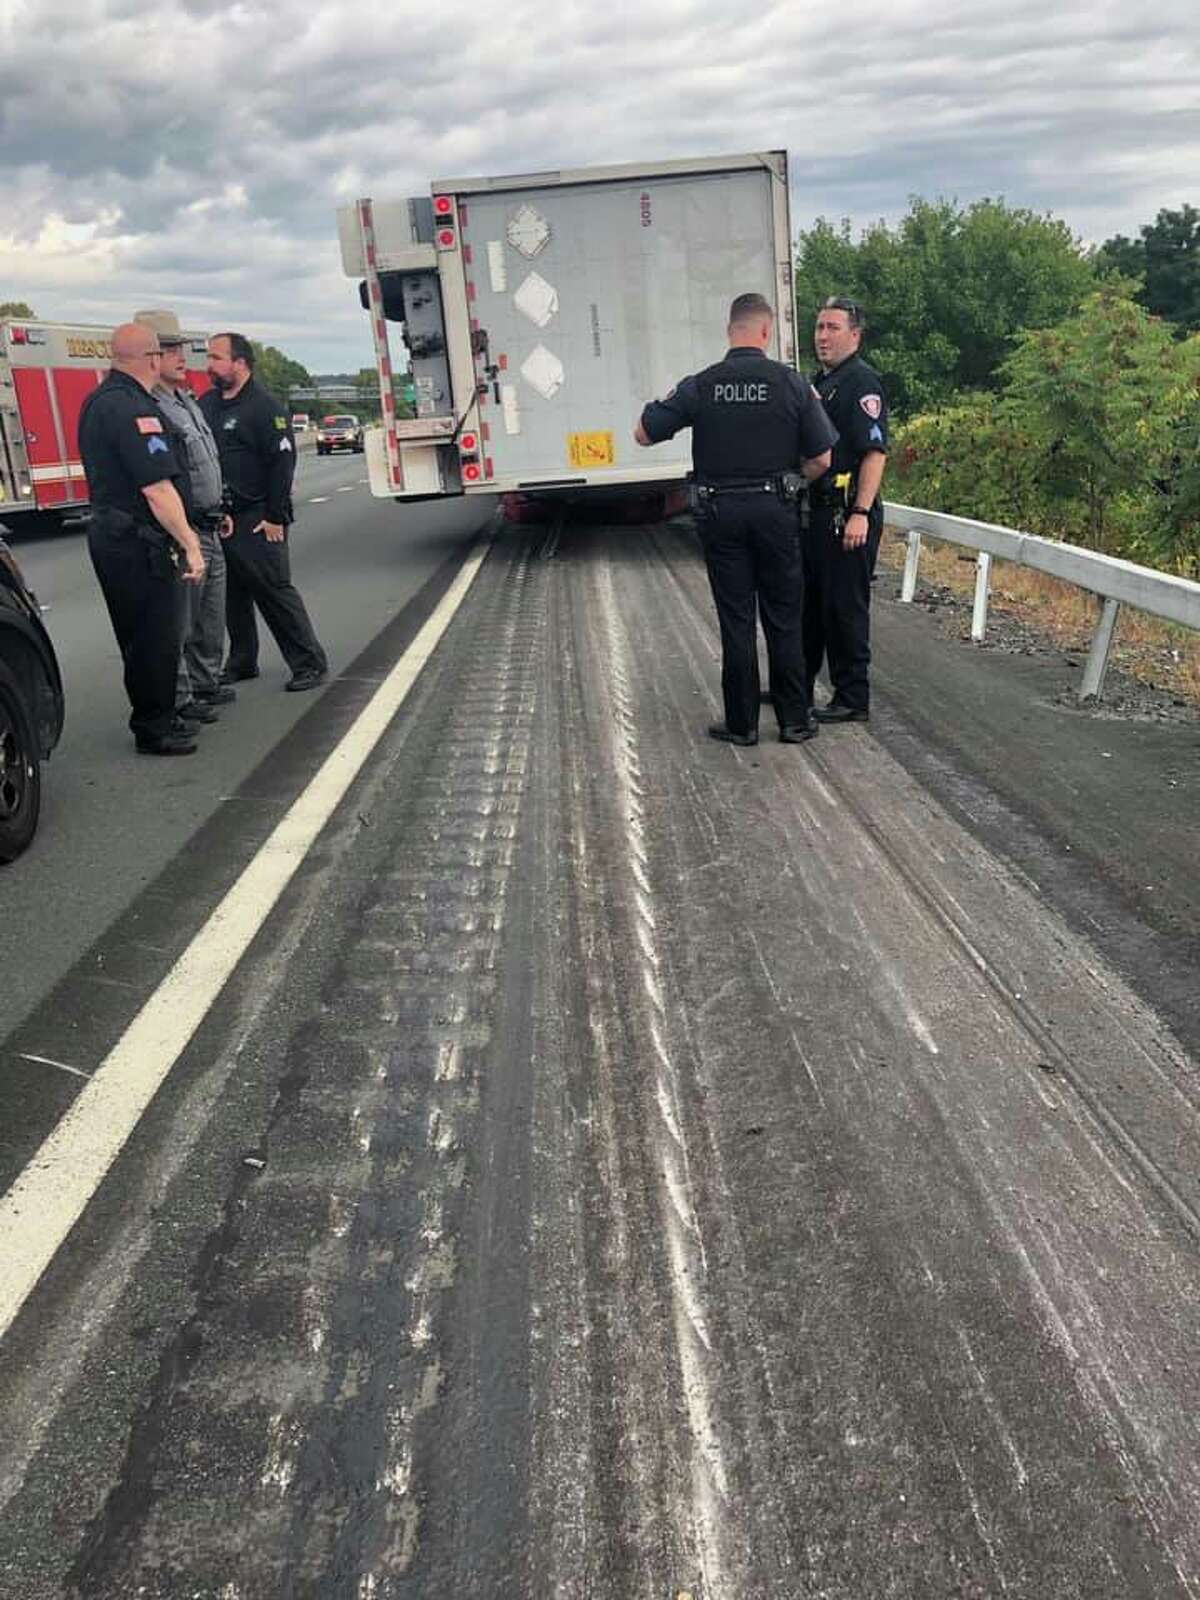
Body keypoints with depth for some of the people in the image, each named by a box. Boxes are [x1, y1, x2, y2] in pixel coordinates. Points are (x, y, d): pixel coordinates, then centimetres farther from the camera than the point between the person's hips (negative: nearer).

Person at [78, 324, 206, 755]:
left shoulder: (99, 401, 15)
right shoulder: (132, 408, -19)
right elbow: (157, 488, -23)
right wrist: (189, 543, -20)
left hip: (110, 534, 11)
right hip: (136, 542, -10)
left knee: (140, 636, 18)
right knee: (156, 636, -1)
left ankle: (155, 718, 29)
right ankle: (153, 730, 7)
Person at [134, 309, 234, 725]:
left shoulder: (187, 401, 16)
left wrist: (219, 511, 24)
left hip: (208, 529, 10)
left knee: (211, 614, 18)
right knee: (180, 620, -3)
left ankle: (206, 682, 31)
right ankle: (179, 697, 4)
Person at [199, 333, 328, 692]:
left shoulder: (264, 406, -10)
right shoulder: (206, 404, 12)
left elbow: (283, 461, -14)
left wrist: (275, 517, -16)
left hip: (256, 521, -7)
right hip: (219, 519, 7)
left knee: (275, 591, -6)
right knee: (232, 594, 13)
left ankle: (309, 663, 2)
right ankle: (241, 662, 24)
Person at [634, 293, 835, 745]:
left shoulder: (701, 386, -4)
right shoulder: (791, 382, -4)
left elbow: (643, 434, 1)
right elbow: (821, 458, -2)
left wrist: (655, 408, 20)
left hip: (721, 512, 0)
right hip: (775, 510, 0)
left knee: (735, 620, 6)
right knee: (784, 619, 9)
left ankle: (741, 723, 12)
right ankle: (794, 719, 15)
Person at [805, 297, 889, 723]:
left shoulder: (862, 383, -11)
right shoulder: (817, 381, 17)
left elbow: (875, 452, -19)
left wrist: (860, 513, -25)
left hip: (848, 515, -9)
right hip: (816, 510, 9)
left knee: (845, 607, -3)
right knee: (807, 601, 17)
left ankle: (852, 699, 7)